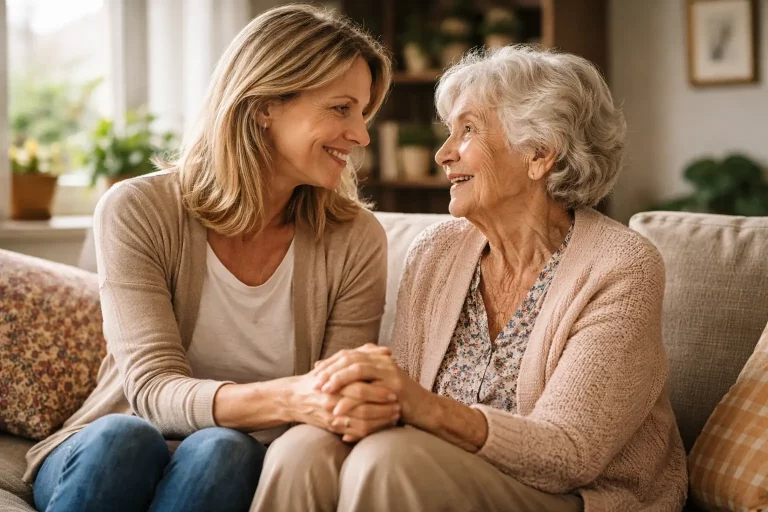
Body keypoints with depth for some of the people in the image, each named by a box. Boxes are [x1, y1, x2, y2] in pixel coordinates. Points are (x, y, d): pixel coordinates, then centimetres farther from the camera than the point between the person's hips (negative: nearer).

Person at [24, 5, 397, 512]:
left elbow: (336, 407, -5)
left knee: (222, 451, -33)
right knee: (124, 437, -34)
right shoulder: (137, 212, -10)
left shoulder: (356, 240, -5)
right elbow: (154, 390, -19)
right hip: (97, 459, 0)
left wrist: (364, 407, -31)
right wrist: (287, 399, -39)